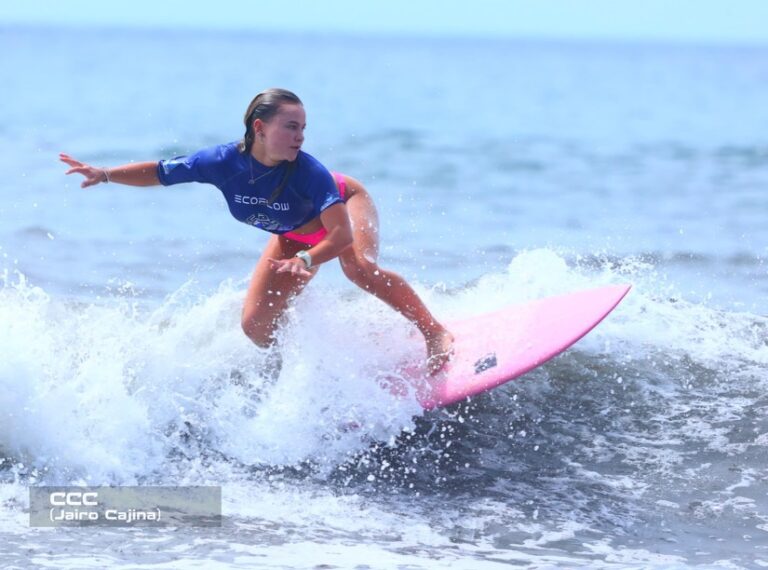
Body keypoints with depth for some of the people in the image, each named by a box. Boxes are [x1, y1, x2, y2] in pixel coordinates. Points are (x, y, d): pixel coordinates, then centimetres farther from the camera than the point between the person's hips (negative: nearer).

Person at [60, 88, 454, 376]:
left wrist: (308, 260, -64)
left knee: (359, 268, -36)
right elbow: (159, 173, -17)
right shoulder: (224, 162, -31)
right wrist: (104, 174, -29)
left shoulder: (308, 171, -40)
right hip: (295, 234, 4)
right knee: (256, 326, -6)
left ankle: (436, 333, -20)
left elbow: (342, 234, -46)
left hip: (342, 206, -4)